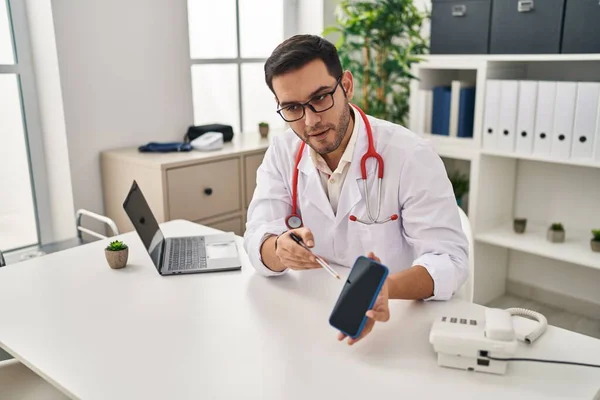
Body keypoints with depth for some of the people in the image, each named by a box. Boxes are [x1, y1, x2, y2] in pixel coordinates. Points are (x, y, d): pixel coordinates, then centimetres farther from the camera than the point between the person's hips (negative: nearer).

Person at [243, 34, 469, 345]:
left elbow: (449, 258, -18)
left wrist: (388, 287, -38)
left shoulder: (411, 156, -15)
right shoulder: (282, 152, -2)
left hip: (401, 316, -2)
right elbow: (259, 240, -7)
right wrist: (281, 250, -30)